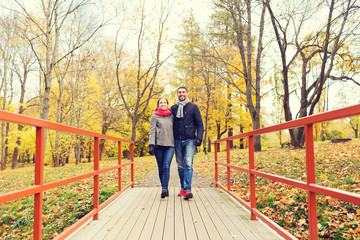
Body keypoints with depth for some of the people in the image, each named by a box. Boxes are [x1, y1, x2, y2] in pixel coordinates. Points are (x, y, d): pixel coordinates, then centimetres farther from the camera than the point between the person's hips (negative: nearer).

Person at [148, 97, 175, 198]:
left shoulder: (171, 116, 14)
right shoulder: (155, 116, 7)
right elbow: (152, 131, 0)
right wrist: (151, 144, -11)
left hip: (170, 145, 1)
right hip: (158, 145, -1)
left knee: (166, 167, -13)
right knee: (161, 168, 5)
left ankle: (164, 189, -15)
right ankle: (165, 188, 19)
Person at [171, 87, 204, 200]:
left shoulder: (193, 107, 5)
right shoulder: (173, 108, 12)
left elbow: (199, 124, 4)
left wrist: (199, 137, -8)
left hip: (189, 140, -3)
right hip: (177, 141, 3)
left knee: (188, 164, -14)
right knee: (180, 166, 8)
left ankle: (187, 189, -17)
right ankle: (183, 188, 19)